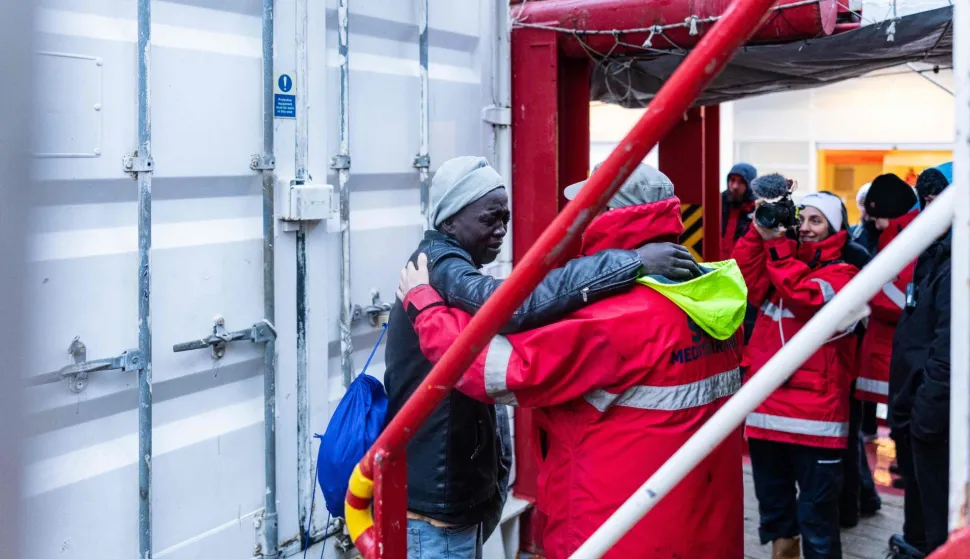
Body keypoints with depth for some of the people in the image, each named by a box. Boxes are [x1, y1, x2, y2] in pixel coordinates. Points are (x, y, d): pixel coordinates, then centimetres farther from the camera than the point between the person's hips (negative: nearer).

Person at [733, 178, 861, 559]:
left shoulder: (841, 274, -1)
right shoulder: (779, 261, 16)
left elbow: (805, 297, -21)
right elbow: (745, 278, -4)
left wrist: (777, 244, -18)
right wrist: (760, 231, -14)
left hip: (813, 415, -6)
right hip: (766, 407, 6)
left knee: (816, 517, -2)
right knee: (773, 511, 17)